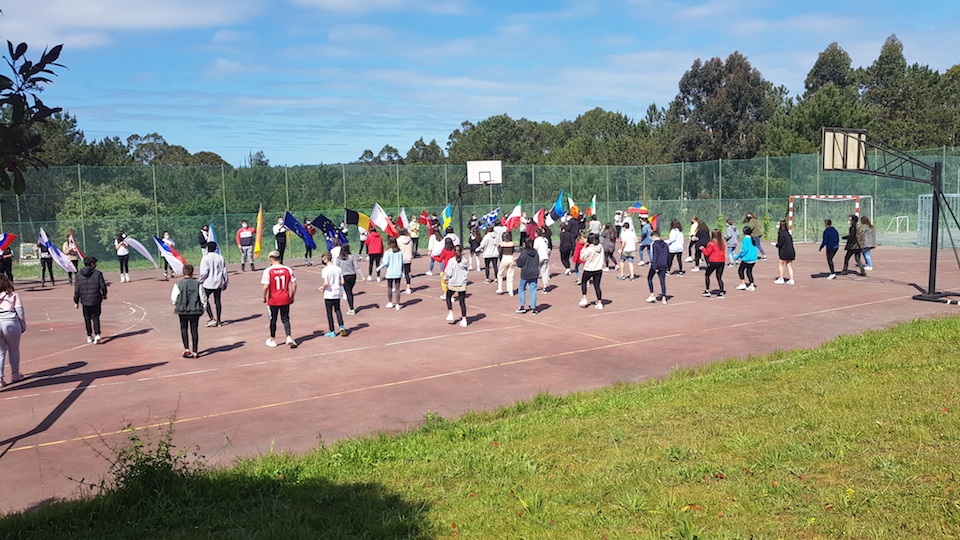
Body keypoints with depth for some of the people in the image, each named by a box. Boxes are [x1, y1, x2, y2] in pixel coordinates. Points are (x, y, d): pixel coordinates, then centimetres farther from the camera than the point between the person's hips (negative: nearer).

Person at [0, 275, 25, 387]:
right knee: (14, 350, 17)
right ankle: (15, 374, 27)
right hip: (11, 324, -2)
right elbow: (20, 313, -3)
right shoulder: (13, 295, -1)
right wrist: (23, 326, 6)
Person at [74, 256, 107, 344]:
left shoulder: (79, 275, 0)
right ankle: (97, 334, -11)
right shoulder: (98, 273, -7)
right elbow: (103, 286, -6)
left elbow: (76, 289, 2)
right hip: (96, 300, -2)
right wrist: (104, 295, 13)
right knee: (95, 317, 6)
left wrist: (76, 301, 10)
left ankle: (89, 336, 18)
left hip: (85, 301, 2)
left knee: (87, 318, 14)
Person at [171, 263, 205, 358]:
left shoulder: (178, 284, -8)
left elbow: (173, 299, -4)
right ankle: (195, 352, 9)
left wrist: (176, 305, 17)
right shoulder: (197, 284, -6)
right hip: (195, 310, 0)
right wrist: (203, 307, 15)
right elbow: (203, 298, -1)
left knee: (184, 328, 15)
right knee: (194, 330, 7)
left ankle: (186, 349, 4)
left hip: (182, 310, 0)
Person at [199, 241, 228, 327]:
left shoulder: (205, 258, -11)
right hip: (218, 283, 5)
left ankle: (212, 319, -6)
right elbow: (224, 272, 6)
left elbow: (204, 272, -14)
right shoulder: (220, 258, 4)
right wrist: (225, 283, 15)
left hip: (208, 283, -4)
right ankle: (218, 321, 14)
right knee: (217, 301, 10)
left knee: (205, 300, 7)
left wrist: (200, 281, 1)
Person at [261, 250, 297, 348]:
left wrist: (264, 297, -1)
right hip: (285, 299, 2)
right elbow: (294, 285, -3)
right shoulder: (287, 269, -2)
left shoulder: (268, 270, -11)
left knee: (273, 320, 14)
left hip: (273, 300, -2)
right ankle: (289, 337, -5)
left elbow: (266, 286, -17)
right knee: (285, 319, 12)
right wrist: (292, 296, 9)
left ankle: (272, 340, 27)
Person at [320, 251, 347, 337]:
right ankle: (342, 327, 8)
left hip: (329, 294, -5)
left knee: (329, 313, 7)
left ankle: (332, 332, 13)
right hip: (337, 293, 5)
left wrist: (323, 288, -4)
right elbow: (342, 282, 1)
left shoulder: (325, 270, -15)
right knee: (337, 310, 21)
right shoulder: (338, 268, 1)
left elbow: (326, 283, -23)